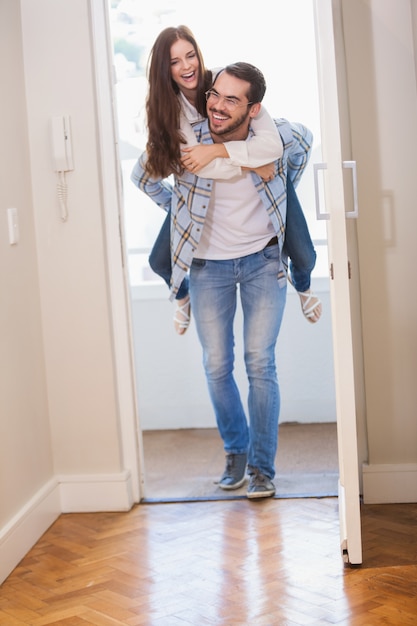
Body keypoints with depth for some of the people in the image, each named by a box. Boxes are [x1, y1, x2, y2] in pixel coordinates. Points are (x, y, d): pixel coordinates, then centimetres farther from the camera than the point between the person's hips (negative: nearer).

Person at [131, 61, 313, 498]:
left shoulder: (276, 137, -16)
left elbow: (305, 143, 10)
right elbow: (143, 175, 4)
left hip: (262, 261, -1)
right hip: (208, 265, 1)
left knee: (260, 363, -4)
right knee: (216, 366, 4)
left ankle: (262, 467, 7)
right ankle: (236, 450, 27)